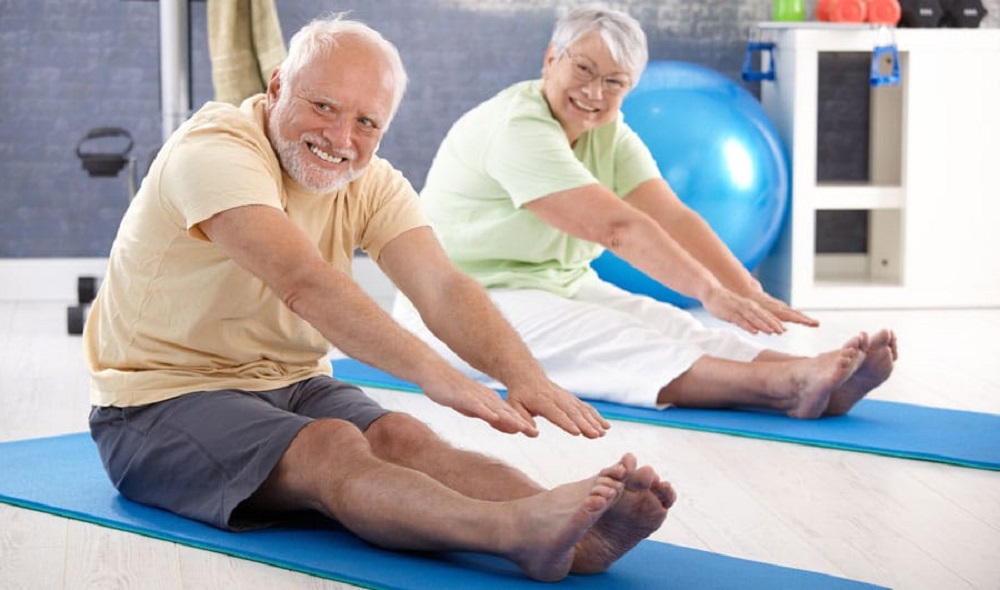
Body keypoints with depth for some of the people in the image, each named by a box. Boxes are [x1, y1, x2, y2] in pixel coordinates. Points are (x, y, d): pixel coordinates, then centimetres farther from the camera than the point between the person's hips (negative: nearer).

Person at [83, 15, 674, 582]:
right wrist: (436, 374, -47)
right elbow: (303, 283, -36)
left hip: (291, 387, 6)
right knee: (331, 447, -33)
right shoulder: (215, 149, -20)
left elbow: (442, 286, -14)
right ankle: (517, 531, -56)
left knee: (401, 437, -24)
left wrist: (524, 374, -34)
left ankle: (575, 536, -46)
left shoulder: (370, 183, 3)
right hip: (162, 400, -6)